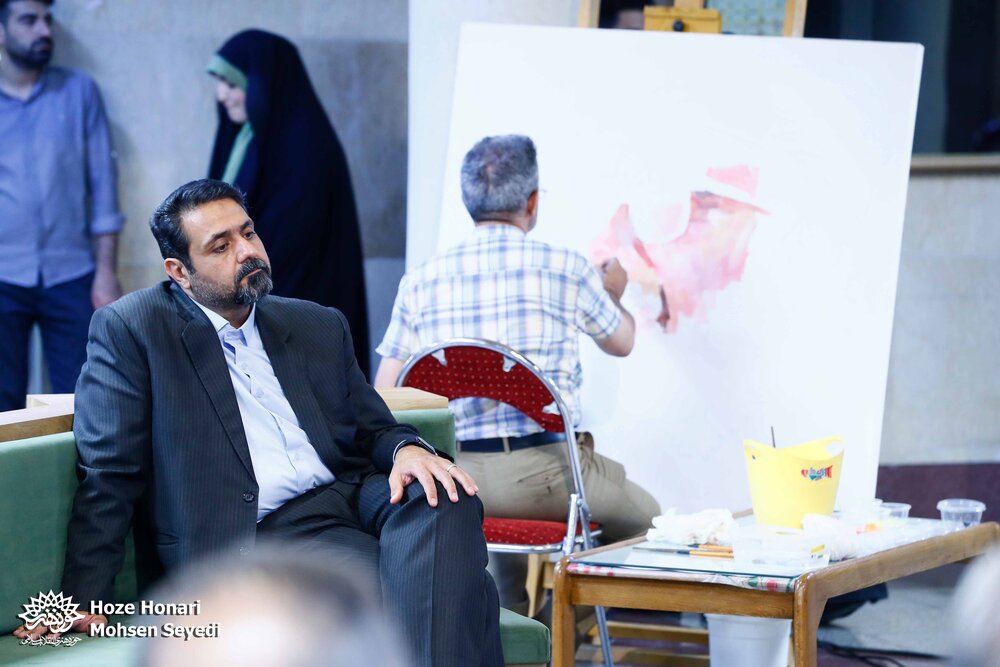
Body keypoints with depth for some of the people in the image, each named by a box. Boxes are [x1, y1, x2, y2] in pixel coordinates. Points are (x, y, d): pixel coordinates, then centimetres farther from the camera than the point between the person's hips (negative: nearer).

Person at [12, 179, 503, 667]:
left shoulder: (319, 327, 21)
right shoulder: (129, 329, 4)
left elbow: (373, 429, 22)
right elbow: (108, 475, 1)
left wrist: (406, 449, -4)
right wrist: (80, 600, -7)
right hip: (259, 534, -6)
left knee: (444, 501, -30)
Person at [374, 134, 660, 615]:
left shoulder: (421, 282, 3)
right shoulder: (565, 269, -2)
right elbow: (620, 342, 19)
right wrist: (613, 293, 41)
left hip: (456, 477, 4)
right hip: (545, 466, -4)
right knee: (643, 518, 22)